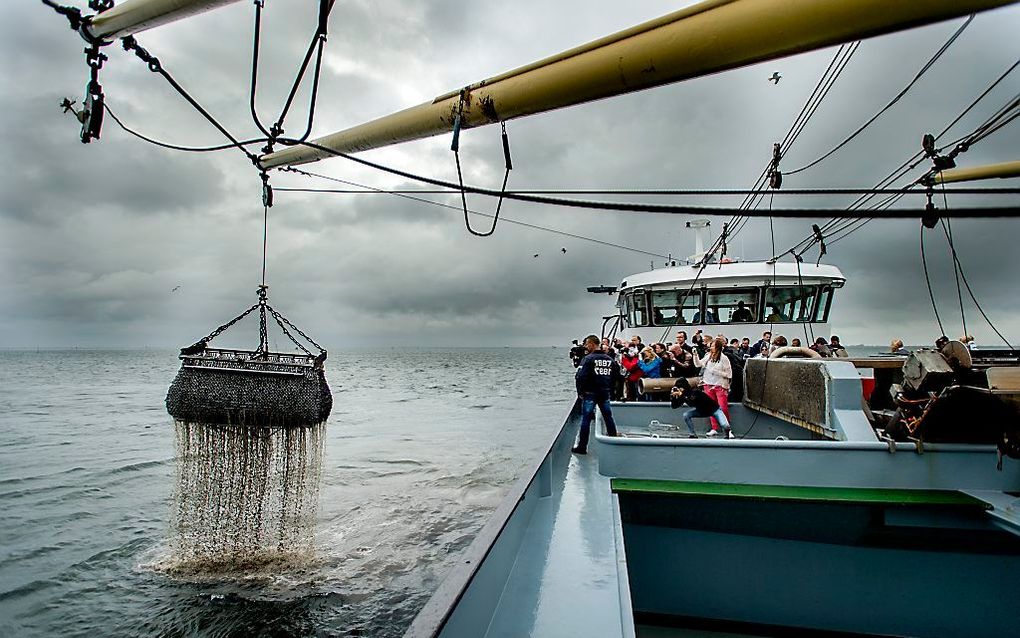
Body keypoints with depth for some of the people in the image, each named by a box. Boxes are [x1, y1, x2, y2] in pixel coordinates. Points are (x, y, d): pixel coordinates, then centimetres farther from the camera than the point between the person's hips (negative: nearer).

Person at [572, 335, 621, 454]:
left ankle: (582, 447, 3)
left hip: (590, 394, -5)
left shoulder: (588, 359, -13)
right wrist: (610, 390, 16)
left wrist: (580, 392, -8)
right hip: (605, 394, 6)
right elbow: (616, 376, 12)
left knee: (586, 420, 0)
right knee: (609, 418, 14)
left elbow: (580, 377, -19)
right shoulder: (610, 359, 7)